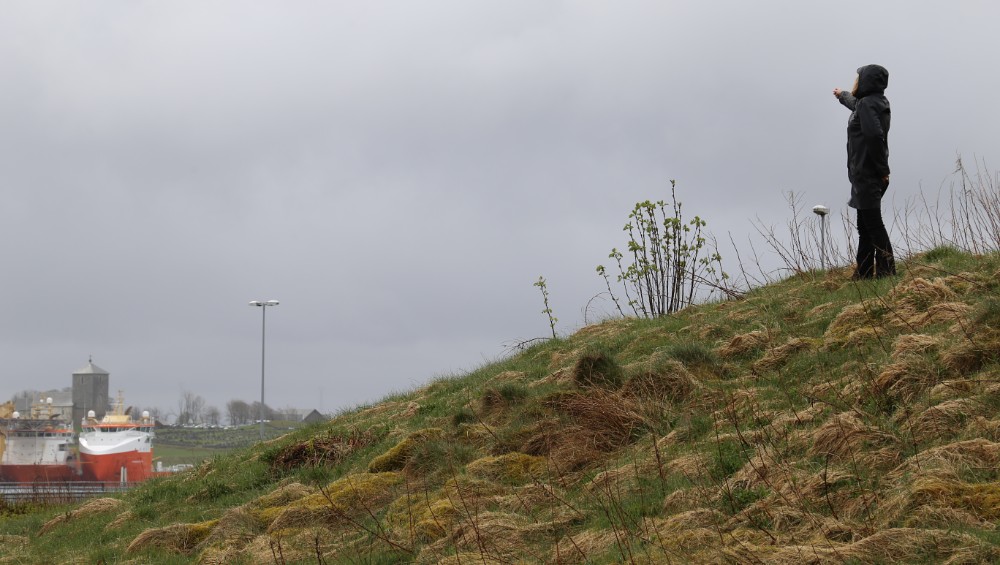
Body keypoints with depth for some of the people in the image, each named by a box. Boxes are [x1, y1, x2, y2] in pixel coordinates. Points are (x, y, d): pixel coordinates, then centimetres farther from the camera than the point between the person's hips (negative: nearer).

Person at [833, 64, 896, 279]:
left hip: (866, 175, -10)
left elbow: (875, 136, -27)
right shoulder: (871, 103, 16)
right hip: (867, 175, 10)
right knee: (865, 225, 13)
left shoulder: (867, 105, -14)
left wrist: (882, 170, -22)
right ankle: (864, 272, 17)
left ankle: (886, 269, -13)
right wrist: (842, 95, 62)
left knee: (873, 224, -11)